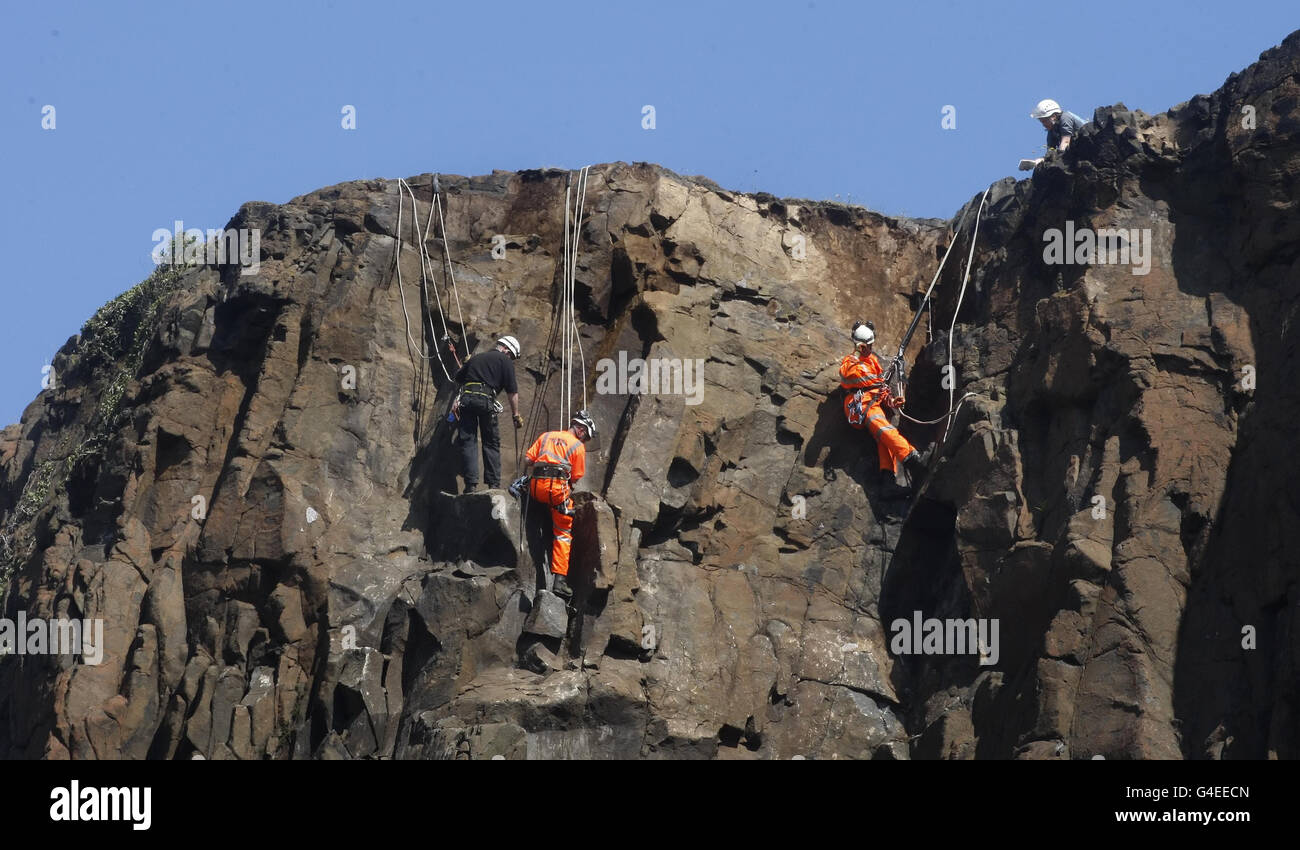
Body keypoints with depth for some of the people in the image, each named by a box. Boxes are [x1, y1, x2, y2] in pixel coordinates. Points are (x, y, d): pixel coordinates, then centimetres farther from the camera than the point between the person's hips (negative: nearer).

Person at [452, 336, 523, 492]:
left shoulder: (475, 358, 25)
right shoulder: (505, 361, 11)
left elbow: (458, 377, 32)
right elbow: (512, 391, 5)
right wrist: (516, 415, 11)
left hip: (465, 399, 3)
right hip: (485, 399, -3)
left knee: (468, 442, 3)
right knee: (492, 444, 8)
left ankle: (471, 484, -5)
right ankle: (494, 483, 4)